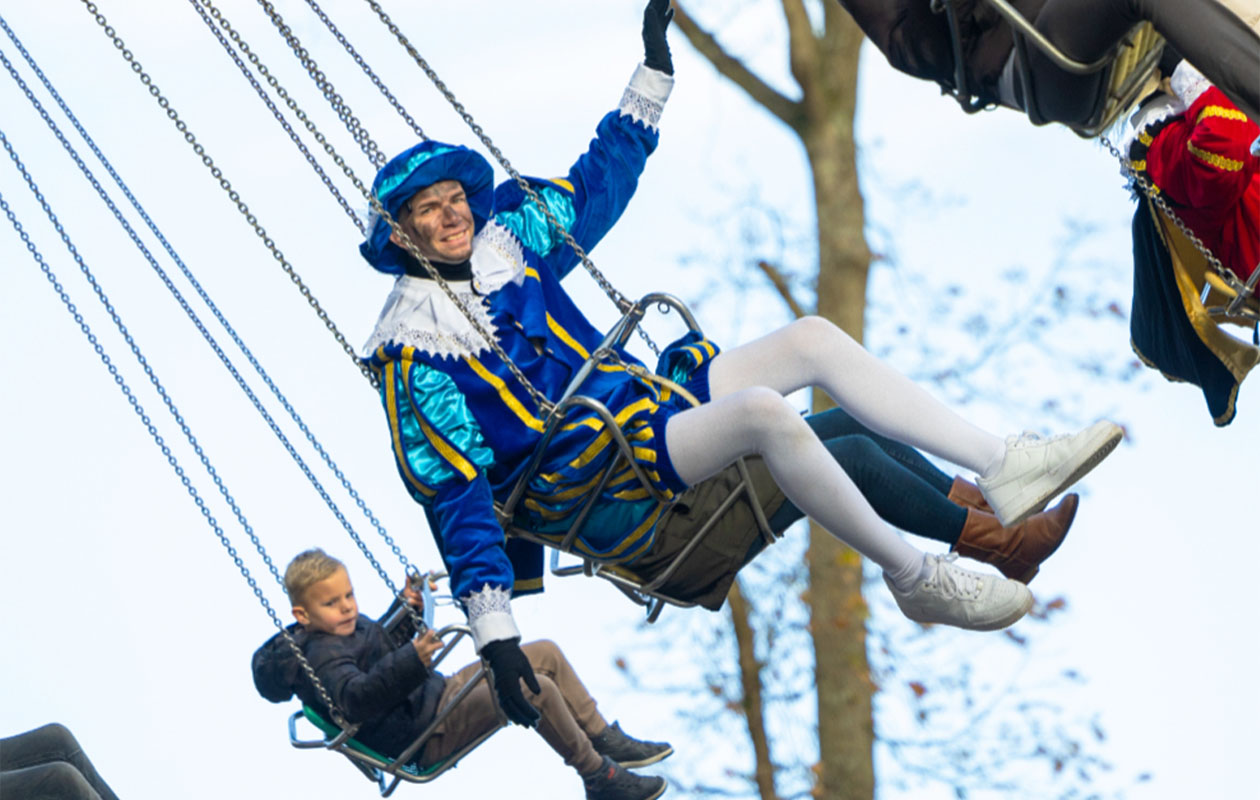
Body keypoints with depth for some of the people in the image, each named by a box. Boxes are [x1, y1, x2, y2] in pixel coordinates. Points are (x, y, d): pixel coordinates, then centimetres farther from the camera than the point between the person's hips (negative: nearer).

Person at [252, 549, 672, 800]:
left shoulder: (350, 626, 12)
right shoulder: (322, 654, -19)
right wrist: (412, 662, -47)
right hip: (427, 737, -11)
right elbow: (355, 698, -37)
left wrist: (406, 611, 13)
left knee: (545, 654, 8)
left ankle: (604, 739, 15)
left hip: (439, 695, 11)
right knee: (535, 689, -25)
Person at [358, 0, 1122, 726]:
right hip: (599, 499, -9)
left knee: (814, 338, -4)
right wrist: (494, 631, -23)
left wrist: (655, 64, 19)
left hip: (647, 407, 9)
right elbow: (455, 494, -16)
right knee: (763, 410, -32)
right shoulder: (413, 351, -12)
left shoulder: (506, 238, 8)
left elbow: (602, 178, 23)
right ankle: (917, 578, -22)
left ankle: (1003, 465, -9)